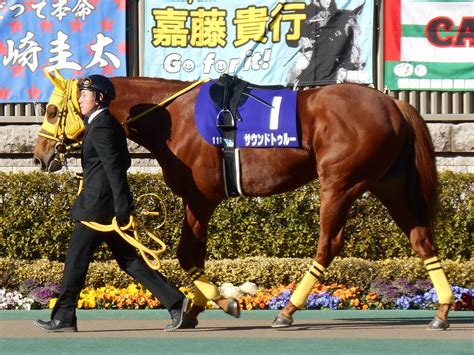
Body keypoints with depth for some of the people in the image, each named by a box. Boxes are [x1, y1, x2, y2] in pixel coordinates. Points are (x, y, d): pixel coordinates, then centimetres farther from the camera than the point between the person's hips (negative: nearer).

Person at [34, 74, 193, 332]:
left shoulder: (101, 127, -14)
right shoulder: (108, 123, 16)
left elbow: (115, 168, -20)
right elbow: (122, 163, 22)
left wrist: (122, 209, -23)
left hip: (97, 207, -10)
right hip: (109, 208, 10)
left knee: (76, 260, -1)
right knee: (129, 260, 9)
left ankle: (64, 318, 5)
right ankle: (177, 303, 4)